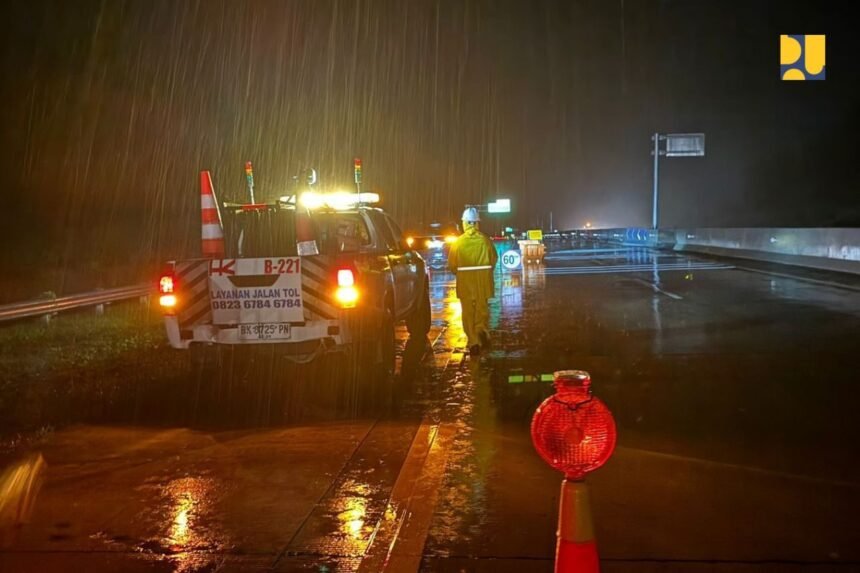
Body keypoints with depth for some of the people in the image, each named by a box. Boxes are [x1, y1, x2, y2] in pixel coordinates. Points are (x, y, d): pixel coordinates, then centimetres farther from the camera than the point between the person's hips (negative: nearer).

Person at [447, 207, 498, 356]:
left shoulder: (458, 242, -8)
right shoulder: (485, 240, -6)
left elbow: (452, 265, -5)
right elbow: (493, 259, 0)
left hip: (465, 282, -1)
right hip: (483, 281, 1)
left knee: (468, 312, 7)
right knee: (482, 308, 17)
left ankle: (474, 342, 3)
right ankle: (483, 330, -5)